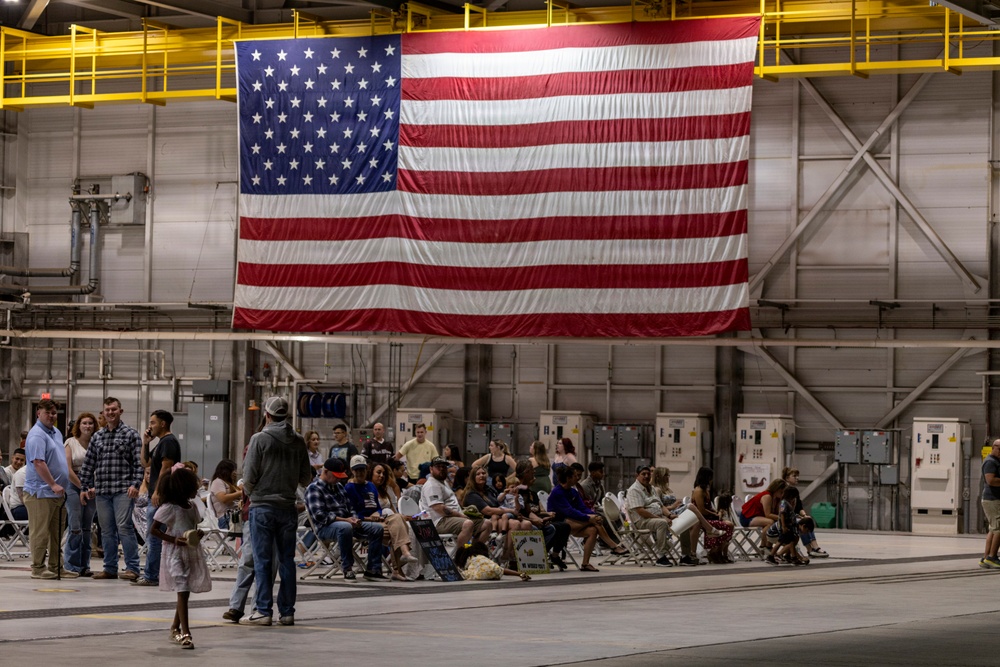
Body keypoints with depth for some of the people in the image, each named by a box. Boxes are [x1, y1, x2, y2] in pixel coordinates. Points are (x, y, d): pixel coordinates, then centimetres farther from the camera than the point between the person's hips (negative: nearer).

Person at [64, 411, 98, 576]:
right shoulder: (71, 442, 1)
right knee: (75, 527, -8)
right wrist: (82, 487, -6)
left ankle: (84, 565, 9)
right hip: (74, 485, -3)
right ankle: (73, 564, -2)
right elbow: (68, 469, -4)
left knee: (87, 528, 5)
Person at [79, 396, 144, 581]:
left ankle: (132, 568, -9)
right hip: (102, 490, 5)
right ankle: (110, 568, 13)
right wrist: (88, 486, 11)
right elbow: (88, 464, 18)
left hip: (123, 490, -5)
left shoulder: (131, 434, 1)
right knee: (107, 530, 7)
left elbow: (139, 462, -4)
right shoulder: (97, 437, 15)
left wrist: (135, 484, -13)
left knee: (124, 527, -12)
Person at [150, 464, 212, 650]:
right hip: (175, 554, -7)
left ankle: (175, 628, 31)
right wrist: (174, 540, -20)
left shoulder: (192, 506, 10)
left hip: (192, 553, 7)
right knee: (182, 592, -14)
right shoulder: (168, 508, -12)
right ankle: (185, 633, -20)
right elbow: (153, 530, -10)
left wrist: (199, 534, -3)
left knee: (185, 592, 15)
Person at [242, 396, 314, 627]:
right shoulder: (298, 441, 3)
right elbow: (306, 478, 7)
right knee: (287, 560, 8)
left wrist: (250, 493, 13)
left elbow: (249, 478, -8)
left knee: (262, 560, 1)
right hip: (288, 506, 3)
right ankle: (287, 611, 9)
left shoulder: (259, 439, -8)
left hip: (262, 506, -3)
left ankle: (264, 610, 0)